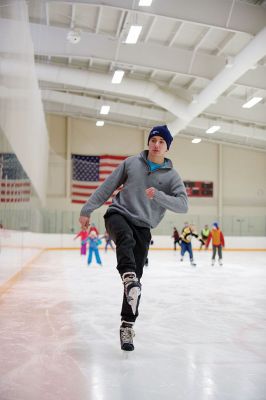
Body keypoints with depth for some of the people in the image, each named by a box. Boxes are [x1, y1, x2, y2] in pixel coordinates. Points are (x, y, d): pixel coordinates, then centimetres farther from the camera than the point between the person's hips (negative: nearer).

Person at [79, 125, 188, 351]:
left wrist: (158, 195, -27)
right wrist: (88, 210, 7)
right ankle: (128, 278, -60)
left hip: (143, 227, 1)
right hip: (118, 214, -1)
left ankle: (127, 326, 4)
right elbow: (107, 187, 9)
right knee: (126, 238, -37)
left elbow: (183, 205, -11)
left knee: (136, 279, -3)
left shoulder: (171, 176, 3)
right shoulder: (131, 163, 5)